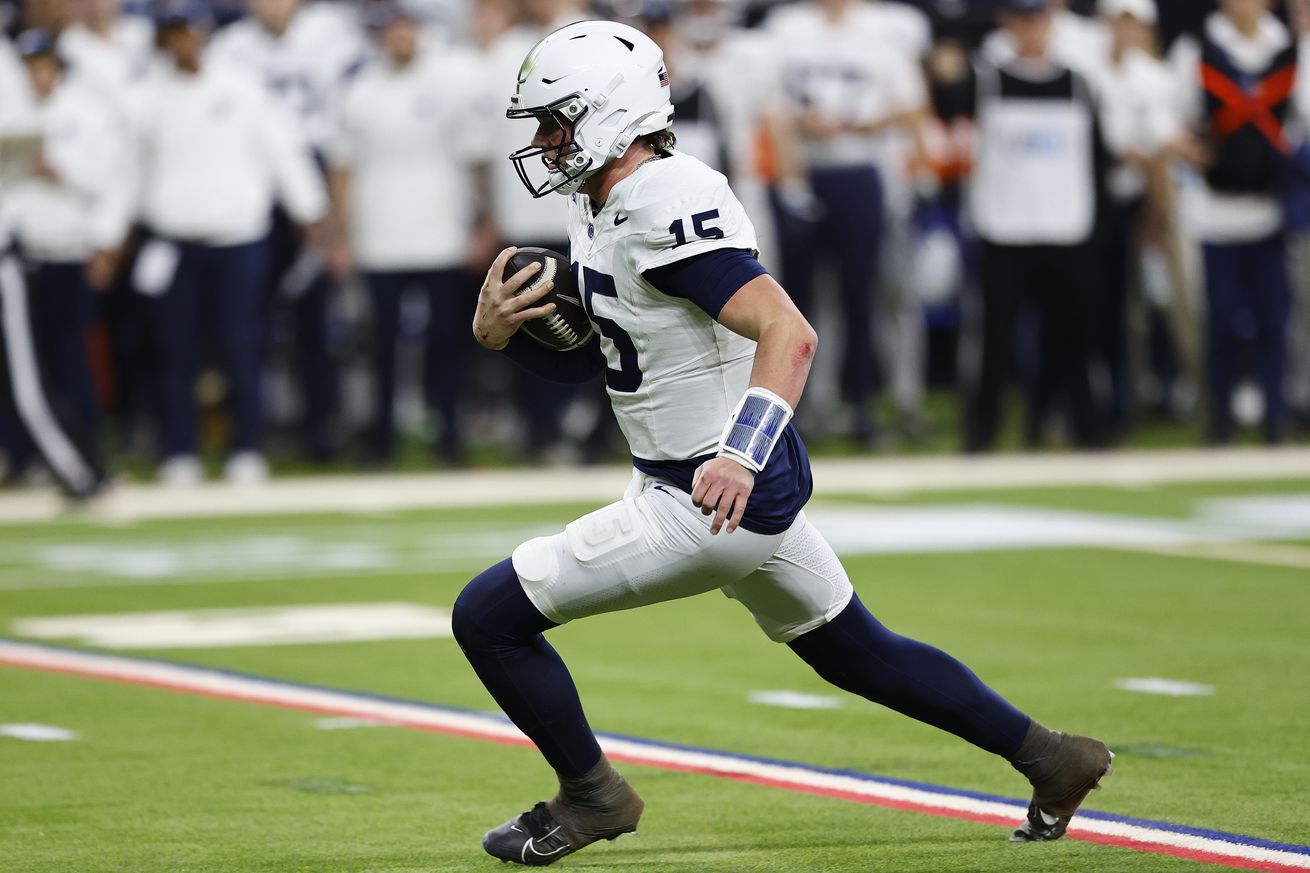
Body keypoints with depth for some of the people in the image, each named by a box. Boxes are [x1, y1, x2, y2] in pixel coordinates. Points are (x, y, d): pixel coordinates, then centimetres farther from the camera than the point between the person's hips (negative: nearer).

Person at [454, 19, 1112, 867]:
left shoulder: (669, 208, -23)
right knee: (857, 654, 25)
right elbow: (599, 355, 18)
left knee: (489, 615, -6)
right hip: (751, 487, 10)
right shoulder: (603, 205, 8)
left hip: (711, 498, -10)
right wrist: (501, 334, -1)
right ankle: (1050, 757, 33)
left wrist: (740, 456, -42)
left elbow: (790, 334, -30)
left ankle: (590, 795, 11)